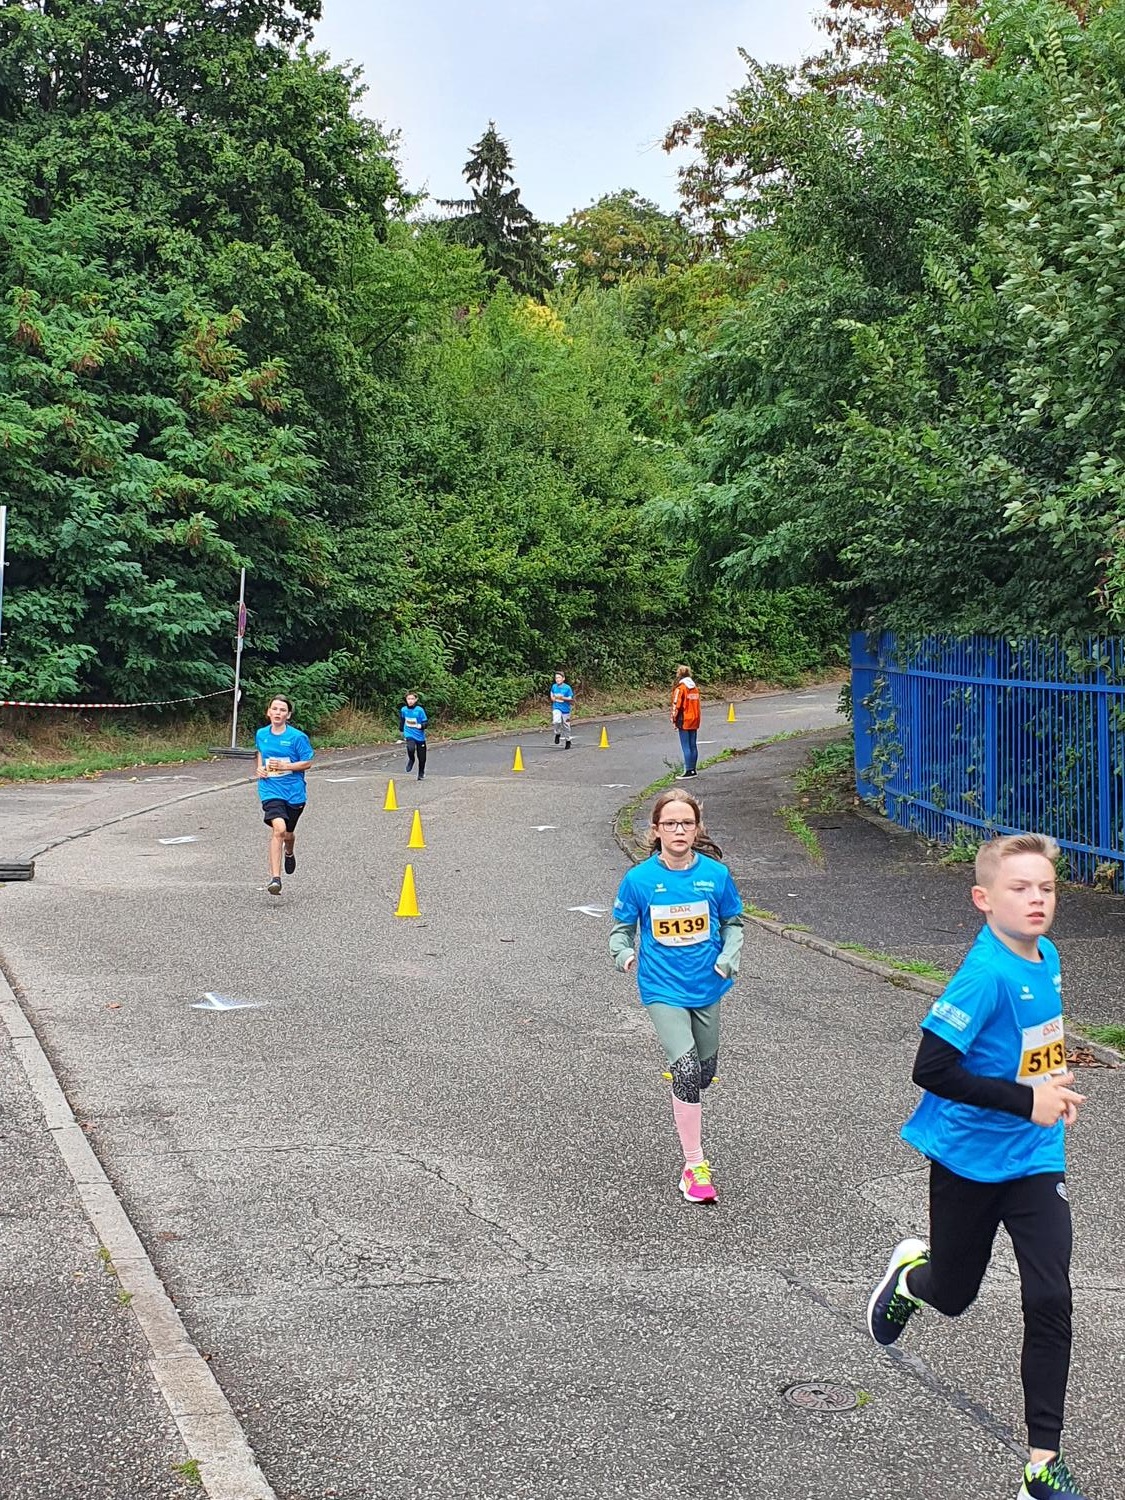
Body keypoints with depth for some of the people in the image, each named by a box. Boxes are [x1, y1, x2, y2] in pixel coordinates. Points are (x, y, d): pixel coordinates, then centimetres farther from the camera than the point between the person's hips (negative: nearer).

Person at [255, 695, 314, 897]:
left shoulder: (297, 737, -9)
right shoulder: (261, 734, 2)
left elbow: (307, 762, -6)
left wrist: (285, 766, -17)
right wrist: (260, 767, 7)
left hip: (294, 792, 0)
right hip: (271, 791, 0)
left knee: (288, 833, 16)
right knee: (278, 828, -23)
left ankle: (289, 852, 56)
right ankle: (275, 878, -23)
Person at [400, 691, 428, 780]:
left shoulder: (420, 710, -11)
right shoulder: (403, 709, -1)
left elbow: (425, 723, -9)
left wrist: (421, 726, -31)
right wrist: (401, 730, 29)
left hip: (420, 736, -1)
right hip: (409, 735, 1)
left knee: (422, 757, 5)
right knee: (411, 748, -29)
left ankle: (421, 774, 28)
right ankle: (411, 760, 5)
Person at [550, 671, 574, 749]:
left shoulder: (567, 688, -11)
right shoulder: (554, 686, 0)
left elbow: (570, 699, -8)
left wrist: (563, 698, -23)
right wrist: (553, 698, -4)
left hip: (565, 709, -1)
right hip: (556, 708, 1)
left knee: (566, 726, 9)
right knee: (557, 721, -27)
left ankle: (568, 741, 31)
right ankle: (557, 734, 2)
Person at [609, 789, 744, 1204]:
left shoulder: (715, 873, -7)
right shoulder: (640, 878, -12)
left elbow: (733, 921, 8)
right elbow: (622, 925, 1)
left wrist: (729, 956, -9)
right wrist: (624, 954, -19)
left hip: (706, 986, 3)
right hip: (662, 988, -3)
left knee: (705, 1071, 18)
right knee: (687, 1069, -20)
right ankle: (694, 1166, -12)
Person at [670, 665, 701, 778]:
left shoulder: (680, 689, -12)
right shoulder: (695, 688, 8)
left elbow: (676, 706, -13)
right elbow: (697, 704, 11)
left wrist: (674, 720, -4)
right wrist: (696, 719, 15)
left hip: (684, 722, -7)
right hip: (694, 721, 7)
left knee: (686, 747, -5)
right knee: (693, 746, 11)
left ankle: (688, 770, -6)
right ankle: (693, 769, 14)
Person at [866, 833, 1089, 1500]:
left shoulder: (1047, 958, 0)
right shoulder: (986, 973, -23)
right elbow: (932, 1068, -27)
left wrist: (1054, 1091, 3)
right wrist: (1026, 1101, -25)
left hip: (1036, 1159, 5)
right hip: (969, 1162, -5)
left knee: (1050, 1302, -6)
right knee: (954, 1295, 15)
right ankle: (911, 1273, 53)